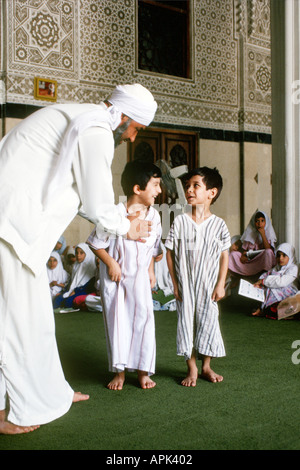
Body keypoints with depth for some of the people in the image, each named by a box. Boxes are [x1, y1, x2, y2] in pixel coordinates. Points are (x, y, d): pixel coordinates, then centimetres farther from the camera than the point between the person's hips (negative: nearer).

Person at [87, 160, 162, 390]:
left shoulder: (154, 215, -2)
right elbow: (96, 243, -10)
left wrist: (151, 270, 9)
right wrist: (111, 263, -15)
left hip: (140, 277, 4)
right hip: (115, 278, -3)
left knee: (144, 318, 0)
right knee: (117, 321, 4)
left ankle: (143, 371, 13)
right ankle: (119, 371, 19)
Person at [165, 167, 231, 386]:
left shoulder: (218, 224, -4)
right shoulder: (180, 221, -5)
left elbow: (224, 256, 1)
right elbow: (170, 252, -2)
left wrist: (220, 284, -3)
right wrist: (175, 283, -4)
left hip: (208, 285, 0)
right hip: (185, 284, 0)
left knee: (209, 322, 6)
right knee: (186, 322, 5)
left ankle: (206, 367, 24)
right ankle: (192, 369, 19)